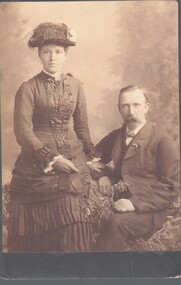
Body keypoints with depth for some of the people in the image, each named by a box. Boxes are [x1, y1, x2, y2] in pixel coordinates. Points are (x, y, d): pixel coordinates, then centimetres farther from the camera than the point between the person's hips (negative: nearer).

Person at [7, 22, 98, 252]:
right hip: (38, 166, -3)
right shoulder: (28, 88, -4)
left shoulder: (75, 86, 8)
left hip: (74, 164, 3)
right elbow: (23, 132, -9)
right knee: (38, 231, 2)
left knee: (73, 225, 0)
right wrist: (53, 159, -13)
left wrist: (92, 158, 10)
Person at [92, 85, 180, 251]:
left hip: (151, 209, -5)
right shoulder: (116, 136, 10)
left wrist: (136, 203, -20)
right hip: (121, 203, 5)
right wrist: (104, 174, 4)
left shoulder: (162, 141, -7)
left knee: (117, 223, -33)